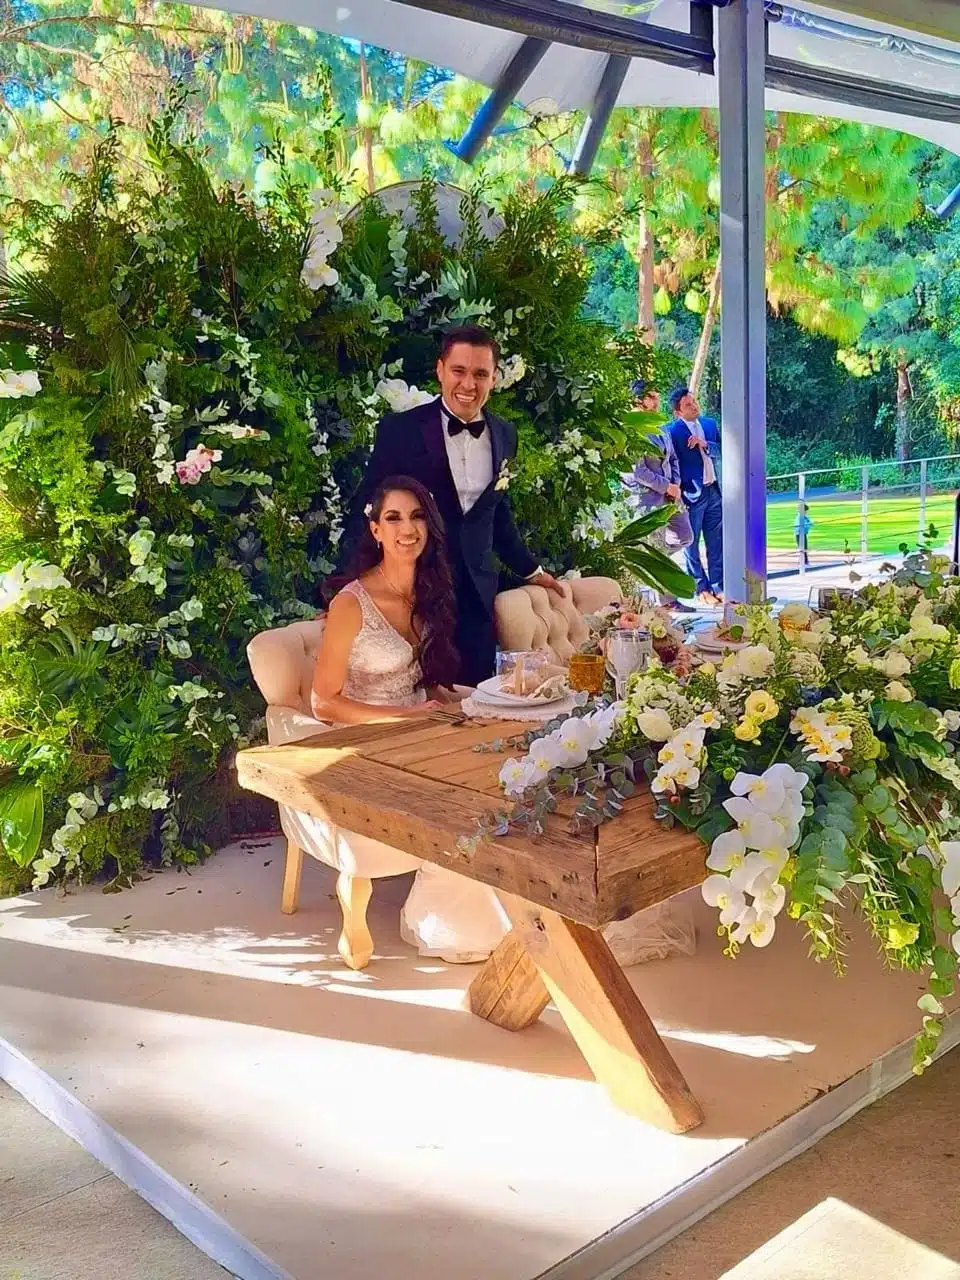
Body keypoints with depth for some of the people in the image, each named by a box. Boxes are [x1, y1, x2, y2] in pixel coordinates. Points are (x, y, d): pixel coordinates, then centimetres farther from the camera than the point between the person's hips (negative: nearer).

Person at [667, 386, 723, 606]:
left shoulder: (709, 424, 10)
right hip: (691, 495, -6)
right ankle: (702, 589, 12)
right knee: (692, 545, 3)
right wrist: (678, 497, -13)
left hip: (713, 491, 6)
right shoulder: (672, 431, -10)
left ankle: (717, 586, 17)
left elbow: (720, 451, 7)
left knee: (716, 544, 9)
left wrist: (704, 444, -12)